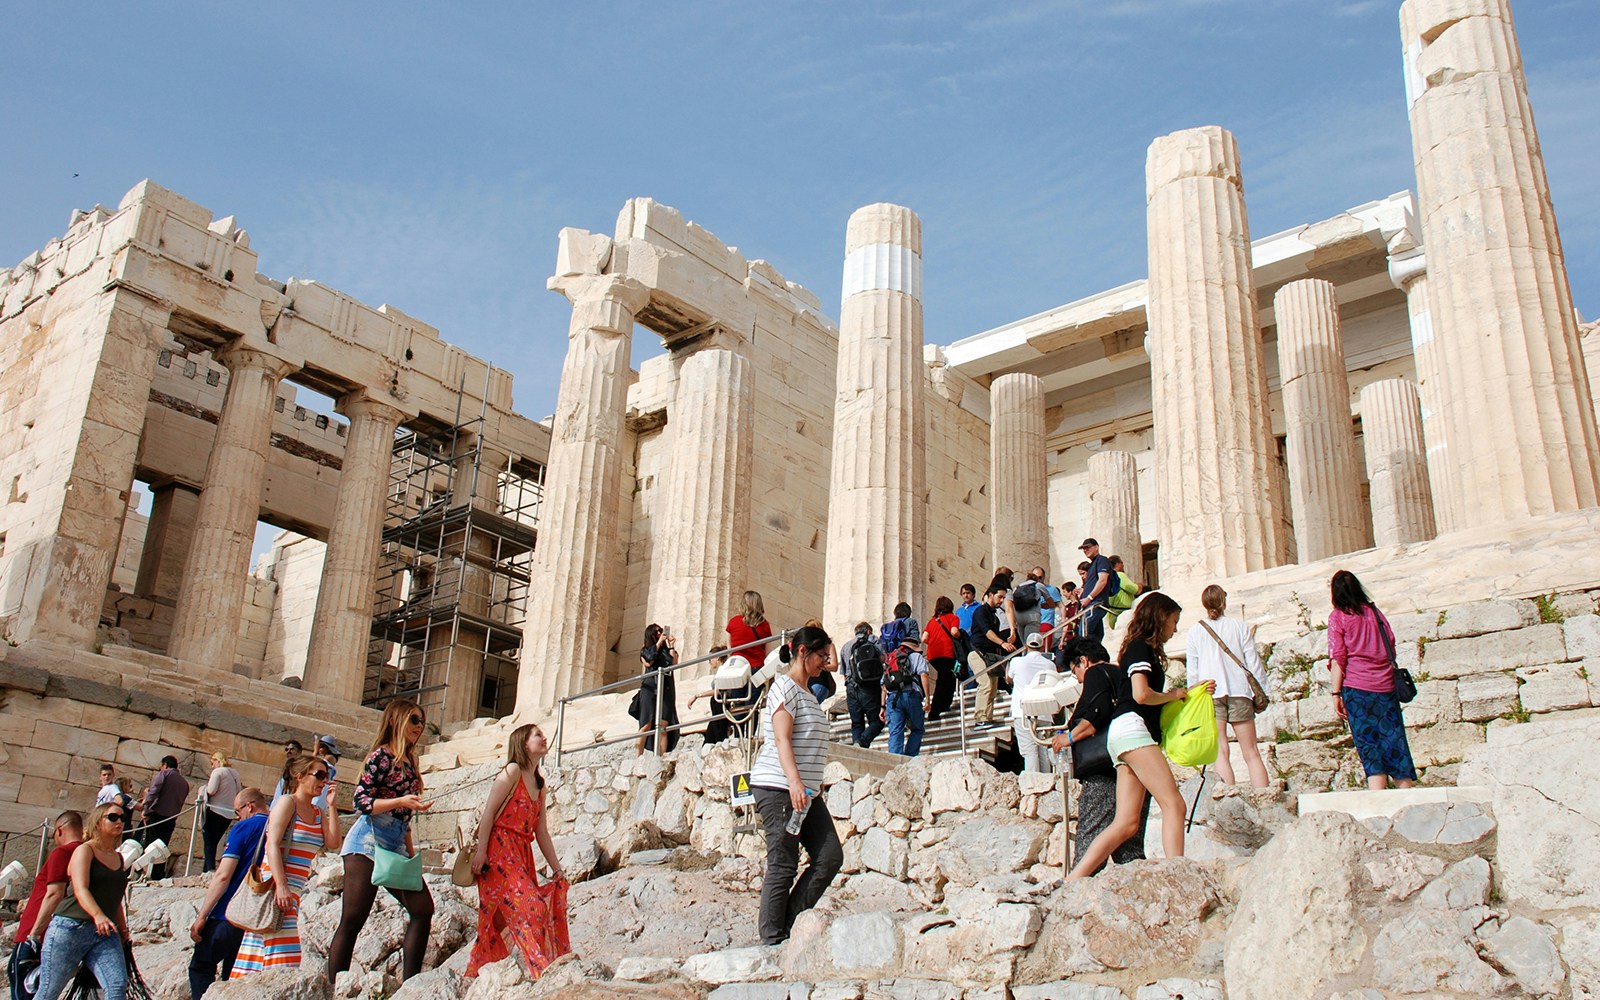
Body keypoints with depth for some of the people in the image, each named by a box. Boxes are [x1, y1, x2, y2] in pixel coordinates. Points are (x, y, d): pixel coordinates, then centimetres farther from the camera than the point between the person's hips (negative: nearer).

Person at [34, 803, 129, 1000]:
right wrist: (98, 915, -34)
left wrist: (123, 930, 21)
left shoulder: (119, 858, 18)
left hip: (105, 934, 5)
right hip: (71, 928, -5)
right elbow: (80, 890, -18)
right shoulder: (84, 850, -2)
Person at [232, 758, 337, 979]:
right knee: (281, 954, -13)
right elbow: (272, 844, -15)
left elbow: (333, 841, 2)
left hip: (292, 889, 8)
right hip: (276, 884, -8)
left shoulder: (318, 812, 16)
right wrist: (281, 885, -23)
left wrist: (331, 806, 2)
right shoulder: (287, 803, -6)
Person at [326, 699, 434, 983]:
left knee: (423, 908, -1)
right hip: (368, 843, -8)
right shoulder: (381, 756, -6)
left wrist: (410, 851, 19)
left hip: (396, 847, 9)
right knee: (352, 920, -7)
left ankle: (410, 983, 2)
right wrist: (400, 801, -23)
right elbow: (361, 801, -13)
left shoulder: (408, 762, 18)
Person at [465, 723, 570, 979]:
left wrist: (557, 868, 14)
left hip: (522, 853, 8)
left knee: (502, 916, 6)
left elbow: (541, 832, 18)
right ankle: (540, 969, -21)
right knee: (527, 905, -17)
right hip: (498, 849, -8)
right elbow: (489, 812, -10)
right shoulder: (512, 772, -3)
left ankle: (475, 974, 13)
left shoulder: (539, 784, 19)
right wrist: (481, 850, -19)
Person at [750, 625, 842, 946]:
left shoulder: (807, 693, 21)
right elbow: (782, 739, -17)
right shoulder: (785, 686, -7)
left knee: (830, 857, 0)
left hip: (805, 791, 9)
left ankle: (789, 925, 8)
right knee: (783, 867, -6)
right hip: (778, 788, -9)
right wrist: (795, 782, -27)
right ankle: (773, 941, 2)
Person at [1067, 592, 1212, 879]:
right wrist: (1174, 695, 2)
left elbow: (1149, 698, 30)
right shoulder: (1141, 647, -1)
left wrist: (1190, 691, 26)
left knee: (1126, 824, -1)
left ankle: (1071, 881, -7)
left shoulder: (1142, 649, 28)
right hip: (1131, 728, -9)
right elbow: (1141, 695, -14)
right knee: (1173, 804, -17)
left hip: (1123, 736, 9)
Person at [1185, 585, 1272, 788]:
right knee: (1251, 753, 4)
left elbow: (1192, 671, 5)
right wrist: (1262, 692, 11)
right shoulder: (1239, 626, 4)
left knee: (1220, 752, -3)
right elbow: (1253, 662, 4)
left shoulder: (1194, 632, 3)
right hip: (1239, 691, 1)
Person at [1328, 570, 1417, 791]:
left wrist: (1336, 694, -4)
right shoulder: (1374, 611, 12)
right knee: (1395, 741, 6)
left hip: (1356, 688, -4)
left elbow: (1338, 658, -6)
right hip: (1386, 685, 4)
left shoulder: (1338, 616, 0)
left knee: (1370, 747, -4)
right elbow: (1391, 642, 16)